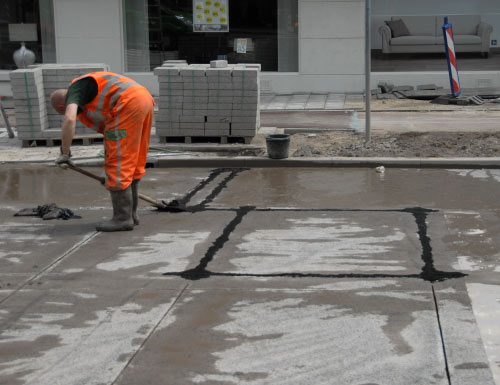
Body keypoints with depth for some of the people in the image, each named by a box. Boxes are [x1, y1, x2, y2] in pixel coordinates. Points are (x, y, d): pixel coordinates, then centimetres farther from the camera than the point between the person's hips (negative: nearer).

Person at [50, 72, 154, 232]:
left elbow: (69, 119, -16)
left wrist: (64, 153, -7)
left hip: (127, 105, -9)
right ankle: (130, 213, 21)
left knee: (118, 163, -2)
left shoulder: (73, 91, 5)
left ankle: (122, 217, 1)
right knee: (130, 163, 16)